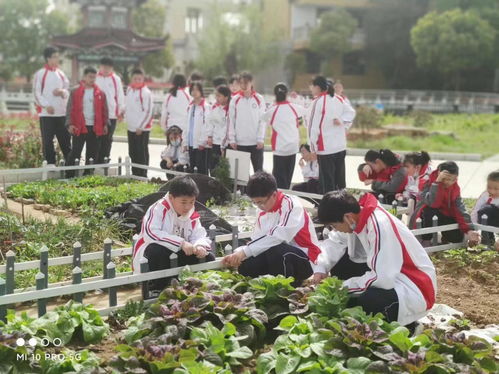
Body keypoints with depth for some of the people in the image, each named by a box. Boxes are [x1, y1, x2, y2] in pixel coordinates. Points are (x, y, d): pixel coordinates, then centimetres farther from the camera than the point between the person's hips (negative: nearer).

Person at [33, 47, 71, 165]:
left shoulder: (61, 73, 12)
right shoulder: (40, 74, -2)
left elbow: (68, 90, 14)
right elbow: (36, 93, -6)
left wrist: (62, 92, -8)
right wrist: (46, 105, -18)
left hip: (62, 112, 4)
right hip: (46, 113, -4)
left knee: (65, 138, 6)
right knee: (47, 140, -1)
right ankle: (50, 163, 6)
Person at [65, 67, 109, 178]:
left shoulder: (100, 93, 8)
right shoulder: (75, 92, 1)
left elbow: (104, 110, 10)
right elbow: (70, 109, -1)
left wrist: (105, 124, 2)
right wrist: (70, 124, -10)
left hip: (96, 128, 3)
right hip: (79, 127, -3)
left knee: (92, 155, 7)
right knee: (75, 153, -1)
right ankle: (69, 176, 5)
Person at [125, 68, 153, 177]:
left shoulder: (146, 92, -12)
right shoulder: (129, 89, 10)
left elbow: (148, 112, -14)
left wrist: (140, 127, -15)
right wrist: (126, 118, 14)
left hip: (142, 129, -7)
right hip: (131, 127, 7)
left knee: (142, 153, -5)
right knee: (132, 152, 12)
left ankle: (142, 176, 1)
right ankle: (134, 174, 22)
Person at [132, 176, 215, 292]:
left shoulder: (192, 215, 0)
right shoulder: (159, 208, -21)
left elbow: (199, 235, -5)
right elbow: (150, 234, -35)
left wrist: (200, 246, -32)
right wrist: (181, 243, -38)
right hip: (150, 254, -6)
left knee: (208, 257, -9)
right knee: (158, 251, -39)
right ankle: (158, 288, -17)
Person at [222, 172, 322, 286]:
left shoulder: (291, 204, -15)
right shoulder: (263, 215, 9)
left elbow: (280, 236, -30)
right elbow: (256, 242, 5)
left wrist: (245, 251, -30)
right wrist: (238, 254, -16)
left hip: (306, 261, -7)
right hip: (283, 258, 7)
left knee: (275, 251, -34)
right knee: (245, 267, -11)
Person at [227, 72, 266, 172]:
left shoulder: (259, 99, 1)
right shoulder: (235, 100, 3)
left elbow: (262, 120, 0)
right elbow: (231, 121, 3)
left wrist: (260, 139, -6)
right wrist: (232, 139, -3)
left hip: (256, 143, -1)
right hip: (240, 142, 1)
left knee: (259, 171, 4)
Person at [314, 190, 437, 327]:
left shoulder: (379, 225, -29)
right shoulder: (358, 215, -4)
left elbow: (383, 278, -33)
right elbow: (335, 243, 11)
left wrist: (345, 285, -20)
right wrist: (321, 268, -6)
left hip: (416, 286, -9)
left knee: (370, 299, -34)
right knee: (340, 266, 0)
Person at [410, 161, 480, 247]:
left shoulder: (455, 187, -7)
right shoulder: (428, 182, -21)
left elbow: (460, 209, -13)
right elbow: (432, 203, -38)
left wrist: (469, 230, -26)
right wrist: (437, 182, -41)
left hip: (444, 215, 4)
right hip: (425, 215, -3)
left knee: (458, 237, -20)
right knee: (429, 210, -38)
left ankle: (444, 237, 18)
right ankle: (426, 240, -17)